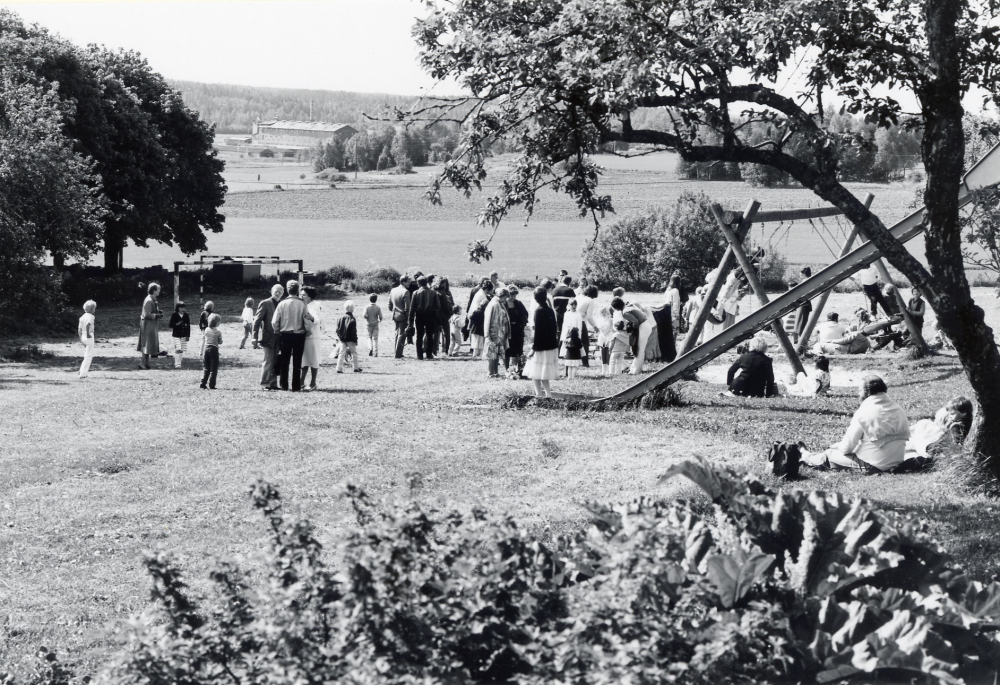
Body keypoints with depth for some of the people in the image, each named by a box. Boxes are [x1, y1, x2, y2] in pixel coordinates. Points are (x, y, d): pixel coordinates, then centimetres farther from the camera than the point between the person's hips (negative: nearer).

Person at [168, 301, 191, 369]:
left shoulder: (186, 316, 4)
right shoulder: (174, 315, -4)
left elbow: (188, 326, 7)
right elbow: (170, 325, -2)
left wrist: (188, 335, 3)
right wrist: (176, 324, -21)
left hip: (184, 335, 3)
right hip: (176, 335, -3)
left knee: (182, 350, 5)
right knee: (177, 349, -12)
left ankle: (179, 363, 15)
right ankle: (177, 364, -8)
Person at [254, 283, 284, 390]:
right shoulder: (265, 304, -3)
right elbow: (257, 320, -6)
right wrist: (255, 336, -13)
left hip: (278, 337, 5)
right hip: (268, 337, -5)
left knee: (275, 362, 7)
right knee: (268, 361, -7)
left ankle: (273, 383, 13)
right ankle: (264, 384, -2)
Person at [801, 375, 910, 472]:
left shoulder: (863, 412, -17)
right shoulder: (899, 410, 1)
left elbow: (847, 446, -14)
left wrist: (840, 447, 11)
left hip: (872, 465, -7)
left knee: (829, 454, 16)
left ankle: (807, 457, 44)